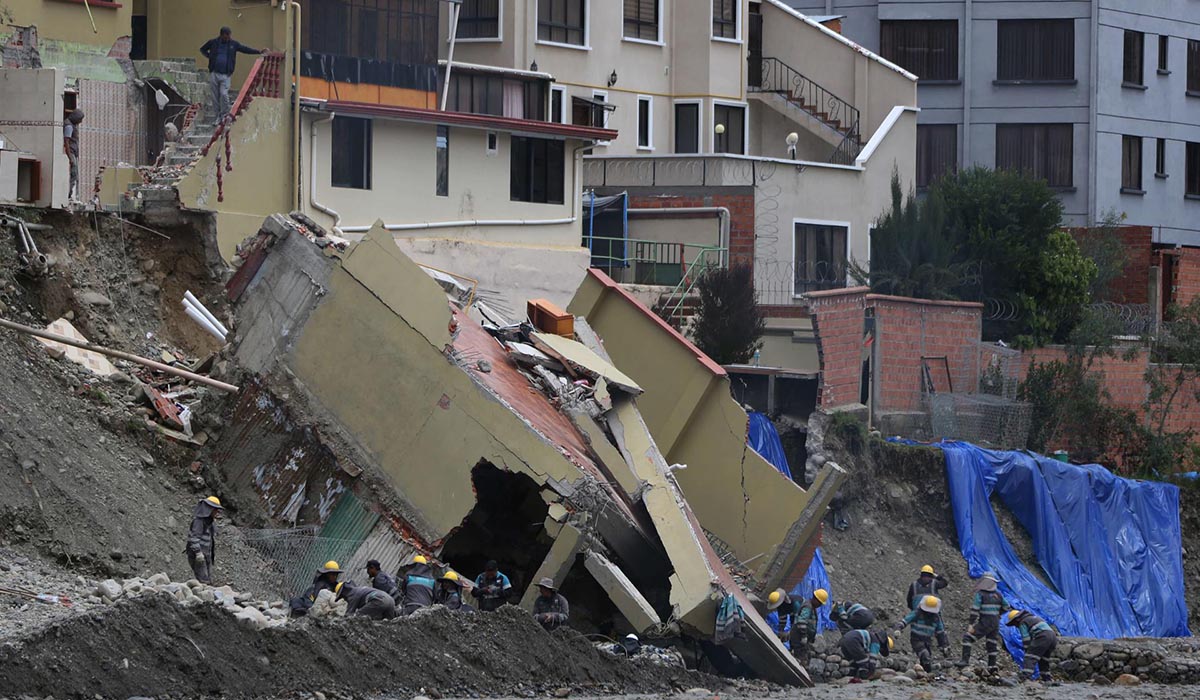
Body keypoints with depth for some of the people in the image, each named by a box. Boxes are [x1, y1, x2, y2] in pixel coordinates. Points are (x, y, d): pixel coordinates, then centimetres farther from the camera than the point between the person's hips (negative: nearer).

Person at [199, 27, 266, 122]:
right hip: (214, 74, 1)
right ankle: (217, 117, 12)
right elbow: (202, 49, 20)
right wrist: (209, 56, 3)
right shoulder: (213, 43, 5)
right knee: (215, 97, 3)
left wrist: (259, 52, 5)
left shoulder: (233, 44, 6)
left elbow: (246, 49, 11)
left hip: (225, 75, -1)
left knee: (224, 94, -15)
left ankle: (224, 115, 0)